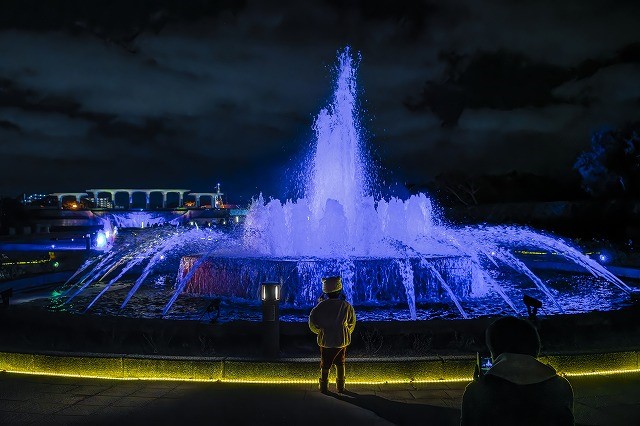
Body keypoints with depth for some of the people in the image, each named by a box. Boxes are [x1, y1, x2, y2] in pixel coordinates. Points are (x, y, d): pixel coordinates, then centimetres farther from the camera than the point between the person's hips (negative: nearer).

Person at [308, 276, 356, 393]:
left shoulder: (322, 306, -15)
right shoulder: (346, 306, -11)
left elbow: (312, 323, -9)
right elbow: (352, 323, 2)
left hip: (326, 340, -1)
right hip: (342, 340, 1)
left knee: (325, 365, 14)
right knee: (340, 364, 19)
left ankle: (324, 387, 21)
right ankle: (341, 387, 26)